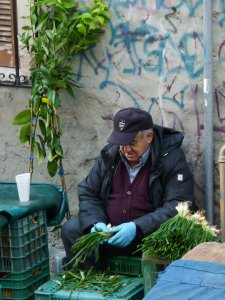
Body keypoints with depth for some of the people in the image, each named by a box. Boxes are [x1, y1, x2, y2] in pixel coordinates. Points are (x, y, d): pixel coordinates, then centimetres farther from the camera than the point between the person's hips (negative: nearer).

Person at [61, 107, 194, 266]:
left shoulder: (171, 159, -10)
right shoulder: (109, 155, 5)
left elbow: (178, 206, -18)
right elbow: (88, 193, 10)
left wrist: (137, 228, -29)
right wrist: (95, 223, -12)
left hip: (149, 234, -5)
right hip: (110, 231, 5)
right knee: (70, 229, -12)